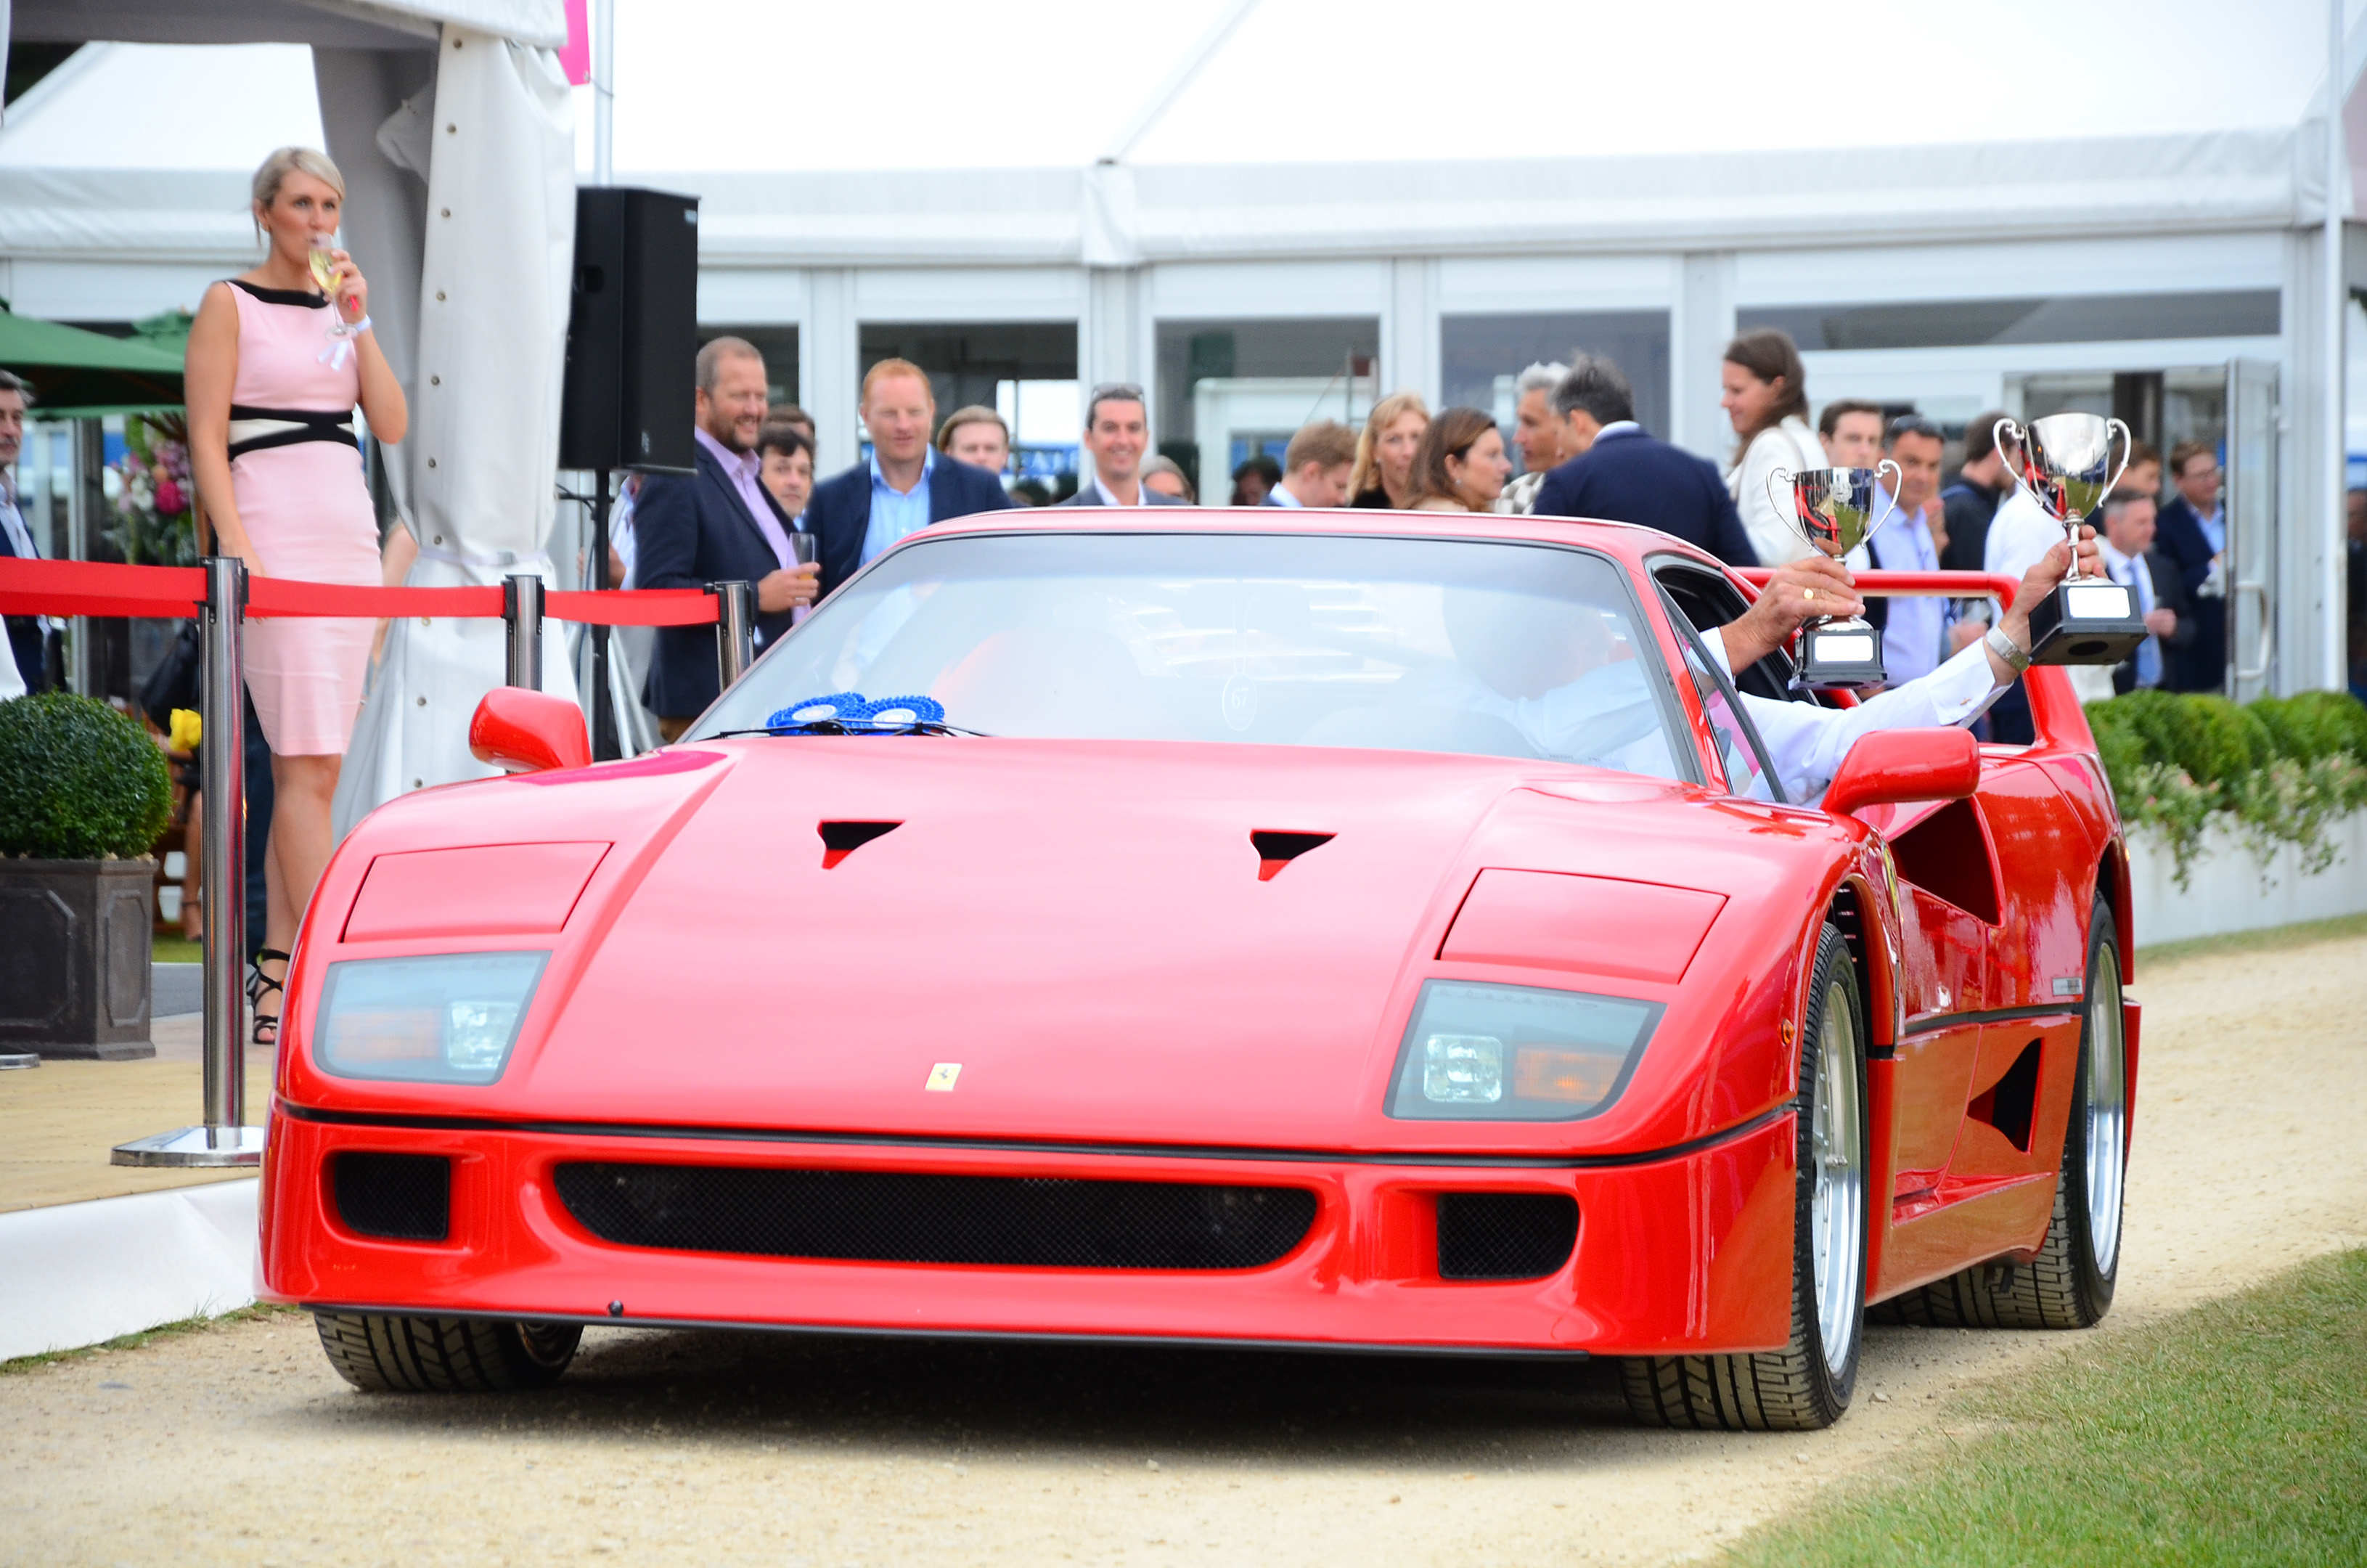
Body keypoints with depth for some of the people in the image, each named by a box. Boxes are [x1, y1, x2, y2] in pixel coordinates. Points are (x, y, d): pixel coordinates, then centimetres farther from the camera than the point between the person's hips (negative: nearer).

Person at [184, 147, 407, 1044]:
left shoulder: (340, 304, 17)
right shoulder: (231, 305, 1)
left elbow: (392, 425, 7)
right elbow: (206, 441, -6)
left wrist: (358, 322, -1)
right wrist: (236, 550, -16)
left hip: (352, 540, 6)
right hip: (275, 538, -6)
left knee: (309, 767, 4)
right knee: (308, 766, -13)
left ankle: (275, 974, 6)